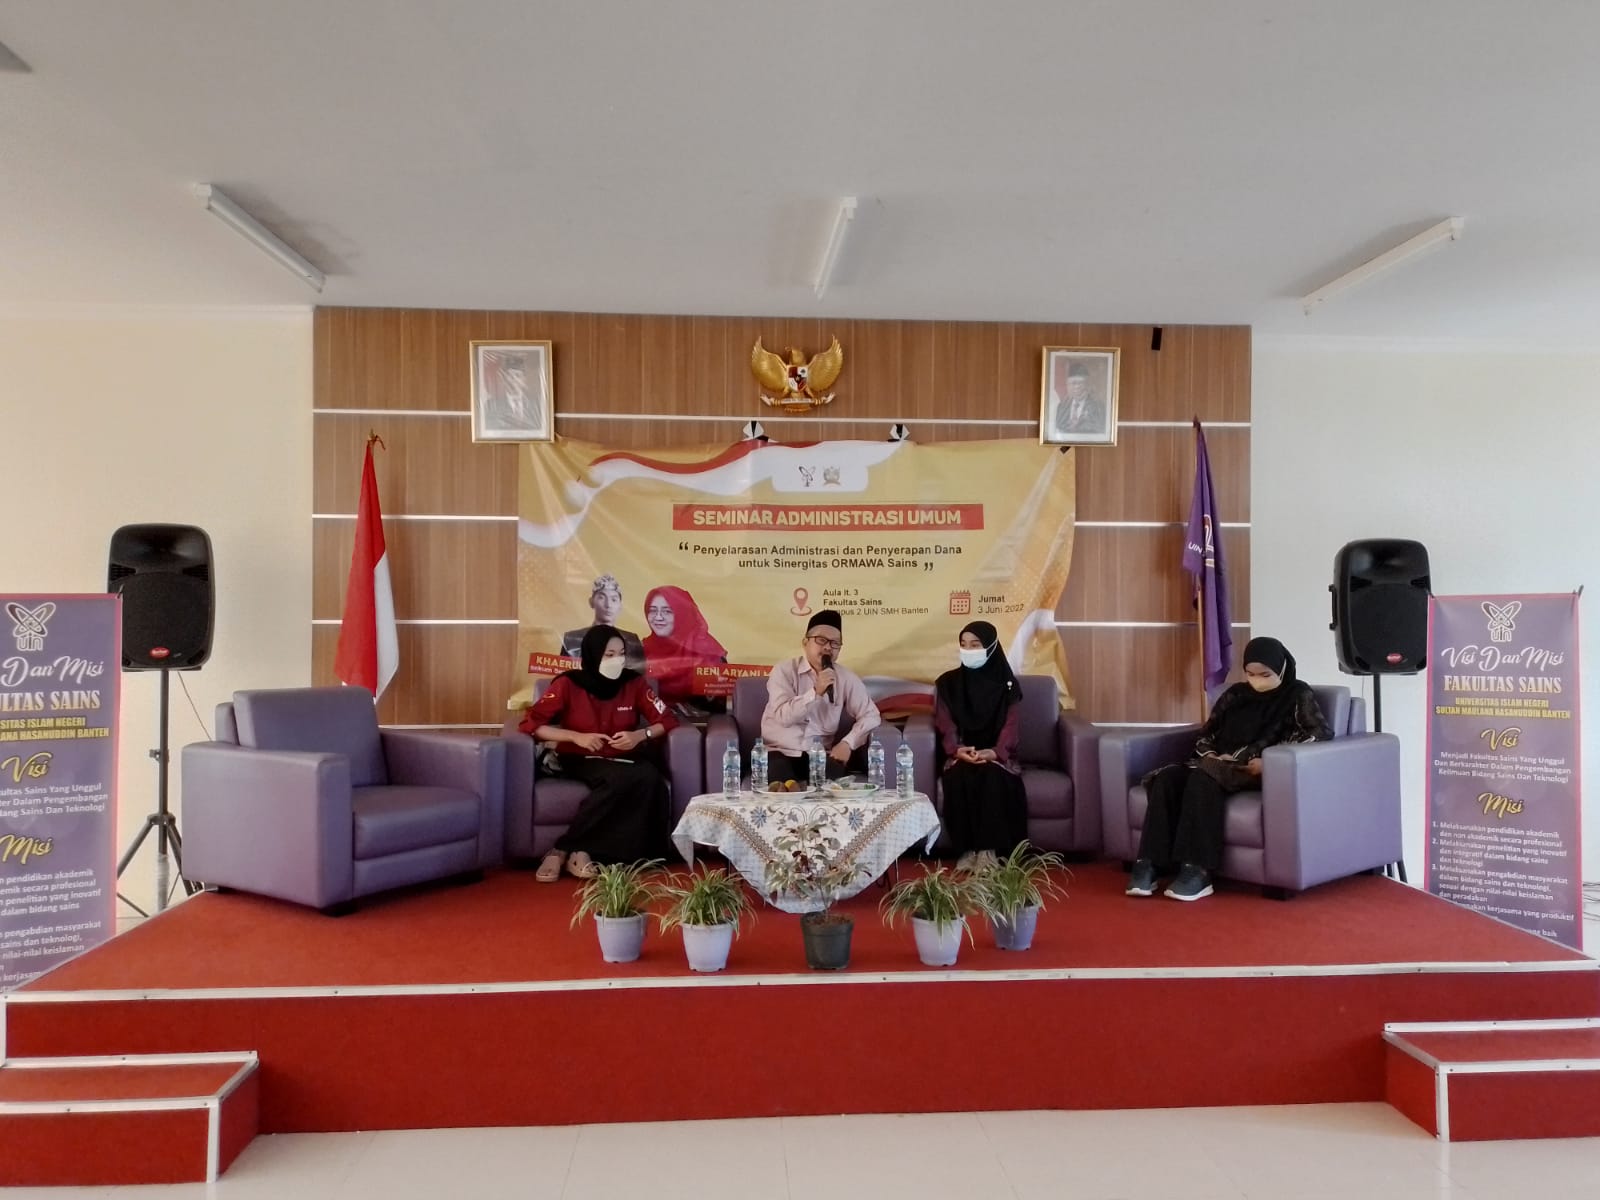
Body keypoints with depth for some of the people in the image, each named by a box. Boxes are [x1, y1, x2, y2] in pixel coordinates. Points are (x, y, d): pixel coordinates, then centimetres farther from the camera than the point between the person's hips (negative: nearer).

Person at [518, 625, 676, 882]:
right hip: (580, 761, -4)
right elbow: (530, 723, -8)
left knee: (650, 777, -33)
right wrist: (576, 737, -19)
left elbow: (666, 720, 4)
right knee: (619, 778, -37)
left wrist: (641, 735, -17)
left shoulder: (634, 683, 0)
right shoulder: (568, 684, -7)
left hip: (623, 760, 4)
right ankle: (577, 851, -23)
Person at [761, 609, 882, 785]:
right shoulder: (784, 671, -3)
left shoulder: (846, 678, 5)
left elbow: (871, 715, 3)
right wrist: (816, 692, -25)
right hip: (781, 752, -2)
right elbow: (784, 716, -15)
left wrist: (847, 743, -13)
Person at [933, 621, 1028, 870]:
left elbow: (1011, 725, -3)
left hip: (996, 755, -1)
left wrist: (994, 752, -23)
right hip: (960, 755, 1)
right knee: (959, 776, -33)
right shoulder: (947, 683, 7)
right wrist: (957, 750, -20)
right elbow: (945, 725, 0)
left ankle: (988, 850, -28)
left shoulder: (1007, 684, 5)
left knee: (993, 775, -35)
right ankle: (966, 849, -25)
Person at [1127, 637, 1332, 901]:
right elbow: (1205, 737, 23)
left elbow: (1322, 732, -11)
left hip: (1259, 772, -6)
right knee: (1168, 779, -24)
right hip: (1220, 767, 6)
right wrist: (1214, 756, -2)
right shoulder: (1235, 694, 19)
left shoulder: (1298, 694, 4)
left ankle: (1197, 872, -38)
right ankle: (1149, 864, -31)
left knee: (1204, 779, -35)